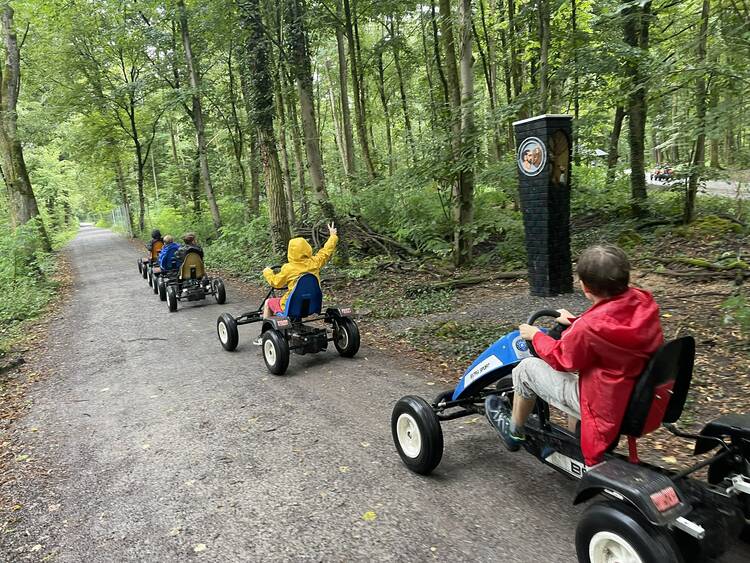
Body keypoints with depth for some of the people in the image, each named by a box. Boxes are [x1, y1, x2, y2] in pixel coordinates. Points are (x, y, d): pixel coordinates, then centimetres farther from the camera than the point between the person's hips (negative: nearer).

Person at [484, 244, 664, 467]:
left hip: (607, 408, -8)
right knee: (575, 349, 29)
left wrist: (535, 335, 6)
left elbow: (561, 358, -11)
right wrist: (574, 323, 22)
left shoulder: (590, 326, -31)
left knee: (527, 367, 3)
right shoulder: (644, 301, -9)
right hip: (642, 399, 8)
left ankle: (513, 431, 30)